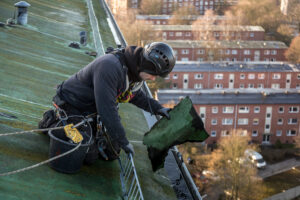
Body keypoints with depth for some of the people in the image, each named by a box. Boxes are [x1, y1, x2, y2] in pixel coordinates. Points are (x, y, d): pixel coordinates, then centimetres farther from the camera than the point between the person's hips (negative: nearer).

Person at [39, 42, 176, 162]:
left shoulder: (134, 72, -6)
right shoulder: (110, 66, -36)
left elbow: (137, 96, 16)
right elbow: (107, 109, -38)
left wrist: (158, 109, 1)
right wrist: (123, 142, -32)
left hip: (91, 110, 9)